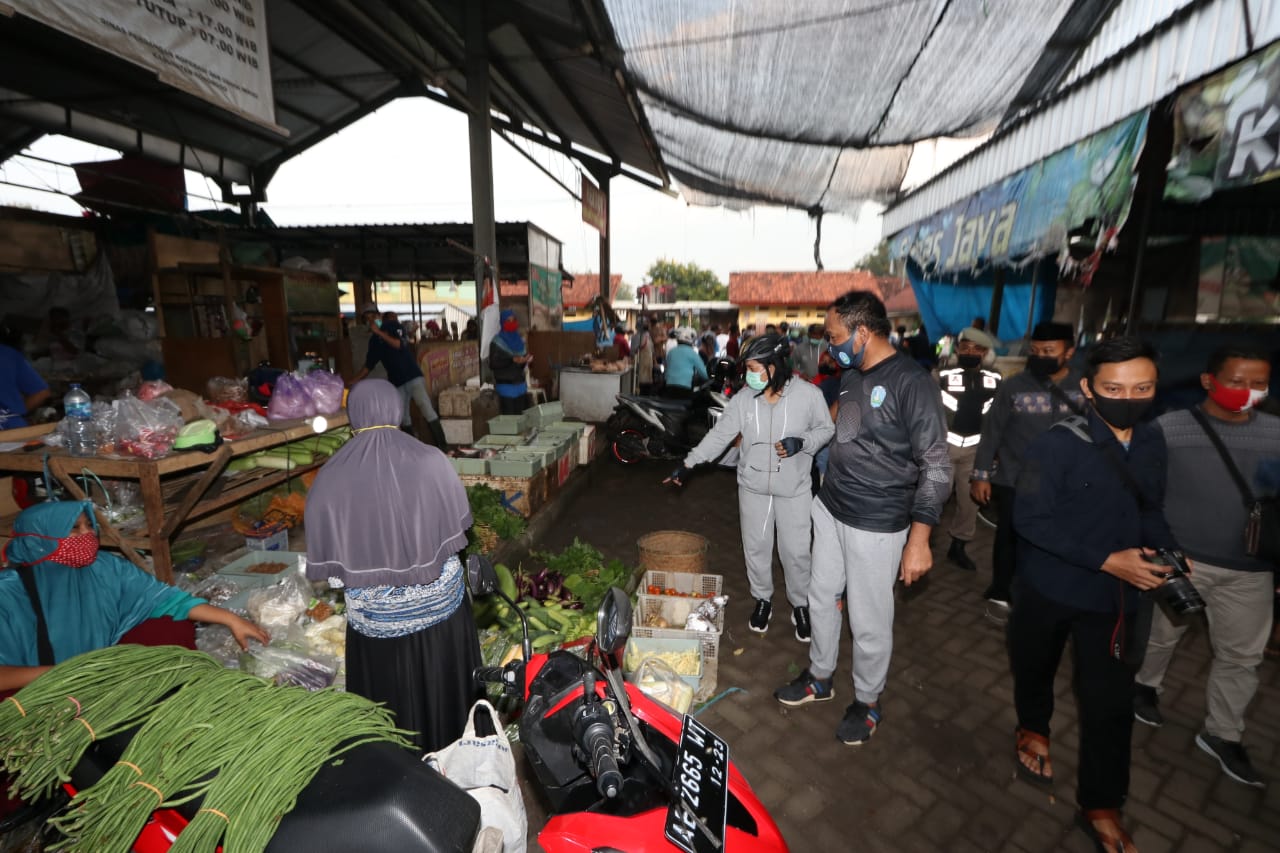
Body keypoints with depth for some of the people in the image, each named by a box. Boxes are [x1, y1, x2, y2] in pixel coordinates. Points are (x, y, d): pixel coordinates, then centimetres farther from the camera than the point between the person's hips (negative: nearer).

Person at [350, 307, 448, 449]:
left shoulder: (394, 326, 1)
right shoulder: (374, 341, 13)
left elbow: (399, 344, -17)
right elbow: (369, 364, 18)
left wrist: (379, 332, -20)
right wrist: (354, 381, 15)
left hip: (413, 376, -6)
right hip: (396, 382, 6)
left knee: (426, 408, -17)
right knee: (403, 419, 6)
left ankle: (441, 444, -17)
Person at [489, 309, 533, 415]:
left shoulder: (519, 340, 9)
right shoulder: (497, 342, -9)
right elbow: (493, 364, -14)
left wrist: (525, 360, -9)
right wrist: (512, 361, -24)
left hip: (520, 385, 6)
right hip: (505, 386, -6)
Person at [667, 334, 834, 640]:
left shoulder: (808, 394, -13)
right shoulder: (743, 399, -7)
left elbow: (826, 429, -1)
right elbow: (719, 435, -3)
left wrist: (802, 443, -21)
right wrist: (688, 464, -6)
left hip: (794, 488, -2)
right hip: (753, 486, 2)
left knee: (796, 550, 9)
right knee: (756, 547, 14)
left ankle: (800, 605, 34)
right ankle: (762, 599, 38)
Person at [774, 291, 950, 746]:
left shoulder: (912, 383, -18)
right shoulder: (850, 376, 6)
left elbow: (937, 467, -17)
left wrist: (919, 540, -19)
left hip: (875, 525, -7)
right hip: (830, 510, 8)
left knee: (869, 621, 8)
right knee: (821, 597, 19)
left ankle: (867, 701, 33)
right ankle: (820, 678, 41)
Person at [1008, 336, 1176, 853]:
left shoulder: (1152, 444, -2)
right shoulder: (1056, 445, -21)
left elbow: (1149, 511, 9)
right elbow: (1031, 520, -23)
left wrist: (1170, 553, -8)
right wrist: (1106, 559, -26)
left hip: (1114, 594, 4)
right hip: (1048, 588, -4)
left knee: (1111, 702, 8)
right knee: (1035, 669, 21)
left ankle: (1100, 806, 29)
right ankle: (1032, 728, 52)